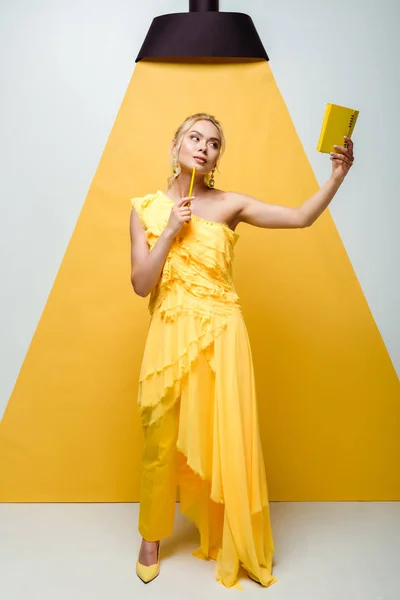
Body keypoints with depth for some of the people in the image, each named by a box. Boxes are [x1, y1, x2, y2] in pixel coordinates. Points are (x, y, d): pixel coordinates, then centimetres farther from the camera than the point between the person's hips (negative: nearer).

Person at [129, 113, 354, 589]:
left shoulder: (230, 205, 2)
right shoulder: (146, 208, 4)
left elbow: (301, 217, -6)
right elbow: (141, 285, -3)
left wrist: (337, 175, -19)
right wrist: (171, 231, -11)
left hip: (221, 336, 0)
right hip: (170, 336, 1)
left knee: (226, 439, 6)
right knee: (161, 441, 10)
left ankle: (231, 543, 30)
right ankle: (152, 537, 34)